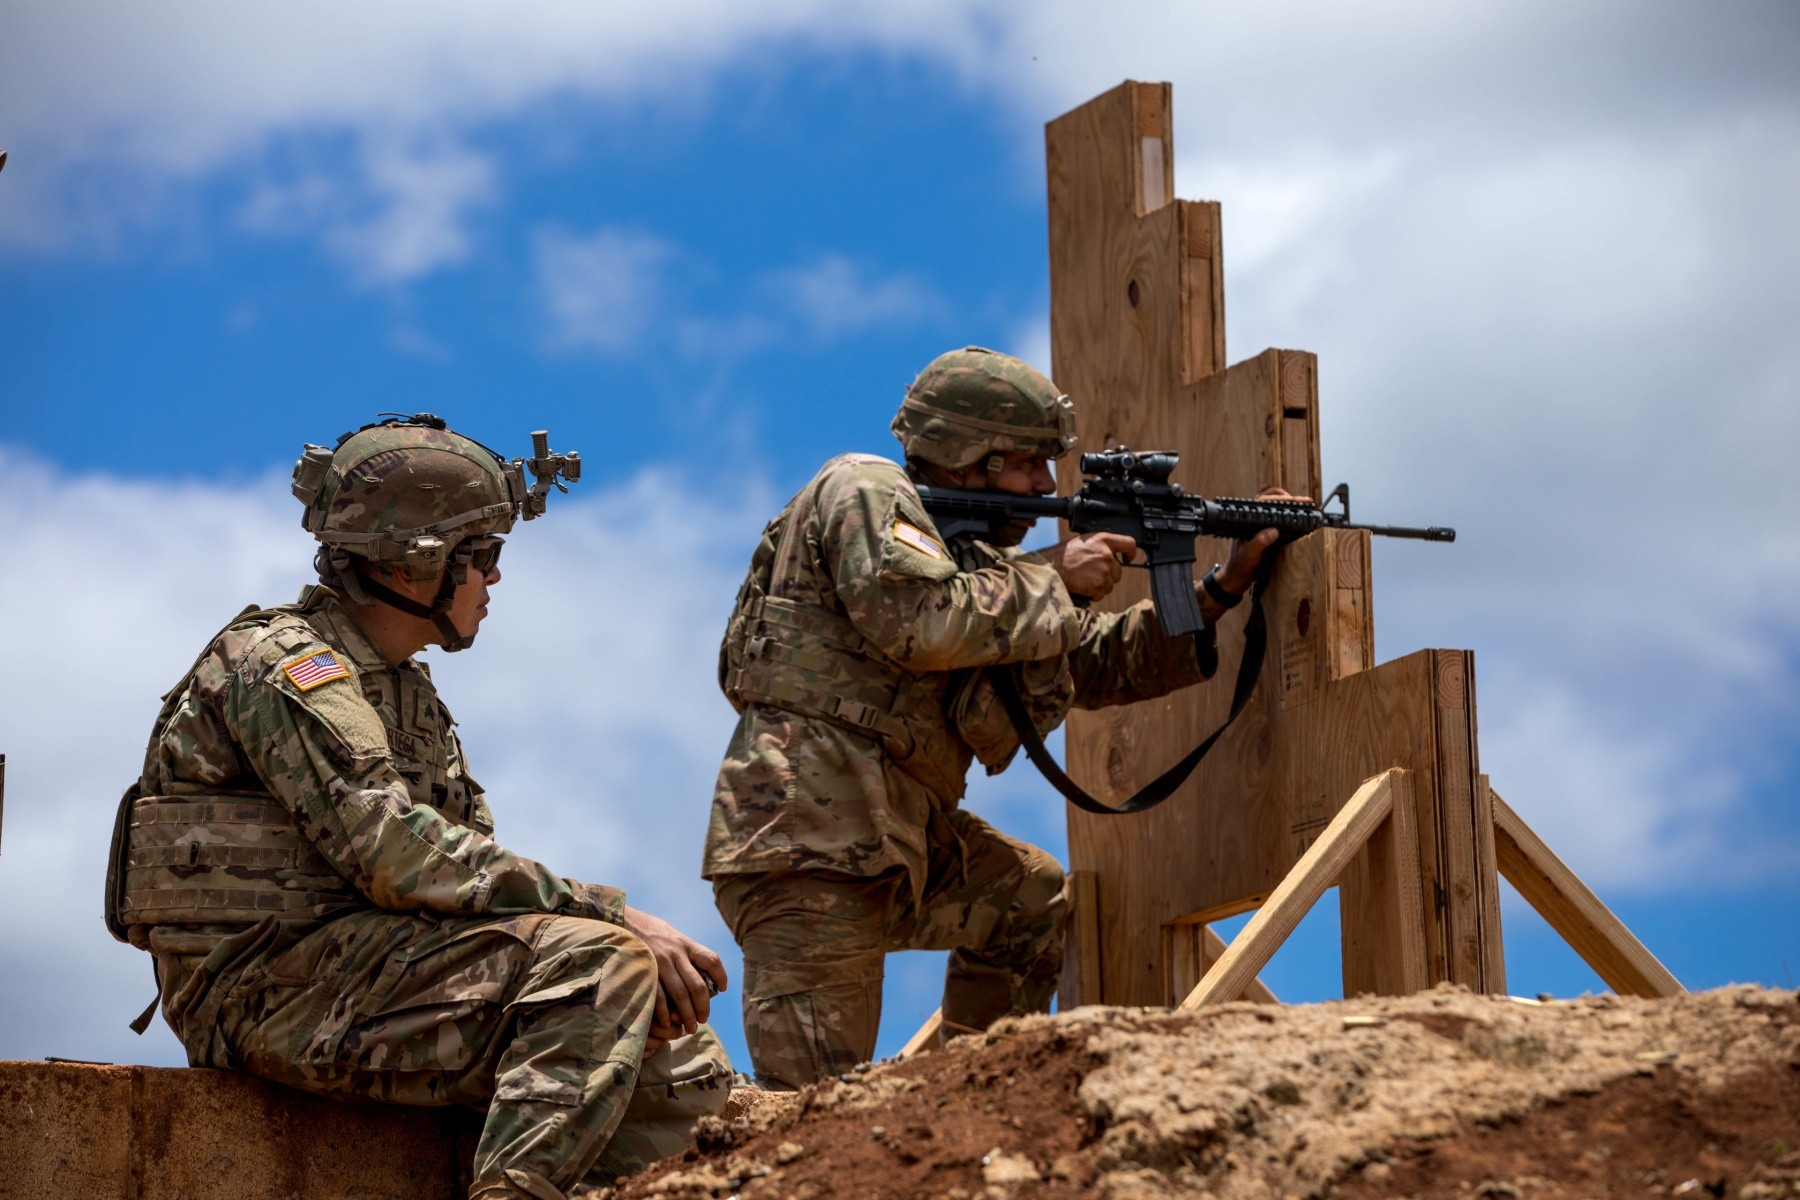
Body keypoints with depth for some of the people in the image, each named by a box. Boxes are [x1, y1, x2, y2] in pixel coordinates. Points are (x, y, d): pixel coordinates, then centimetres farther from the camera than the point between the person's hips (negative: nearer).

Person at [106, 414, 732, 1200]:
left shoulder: (411, 694, 22)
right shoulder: (285, 665, -9)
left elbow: (474, 862, 14)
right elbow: (398, 855, -21)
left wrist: (615, 932, -6)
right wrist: (612, 915, -22)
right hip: (277, 982, -9)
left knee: (686, 1070, -1)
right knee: (594, 960, -26)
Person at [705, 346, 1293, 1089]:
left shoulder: (968, 547, 21)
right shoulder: (865, 493, -4)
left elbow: (1102, 665, 22)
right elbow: (925, 625, -24)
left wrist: (1225, 587, 15)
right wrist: (1055, 577, -10)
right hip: (803, 836, -10)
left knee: (1037, 904, 23)